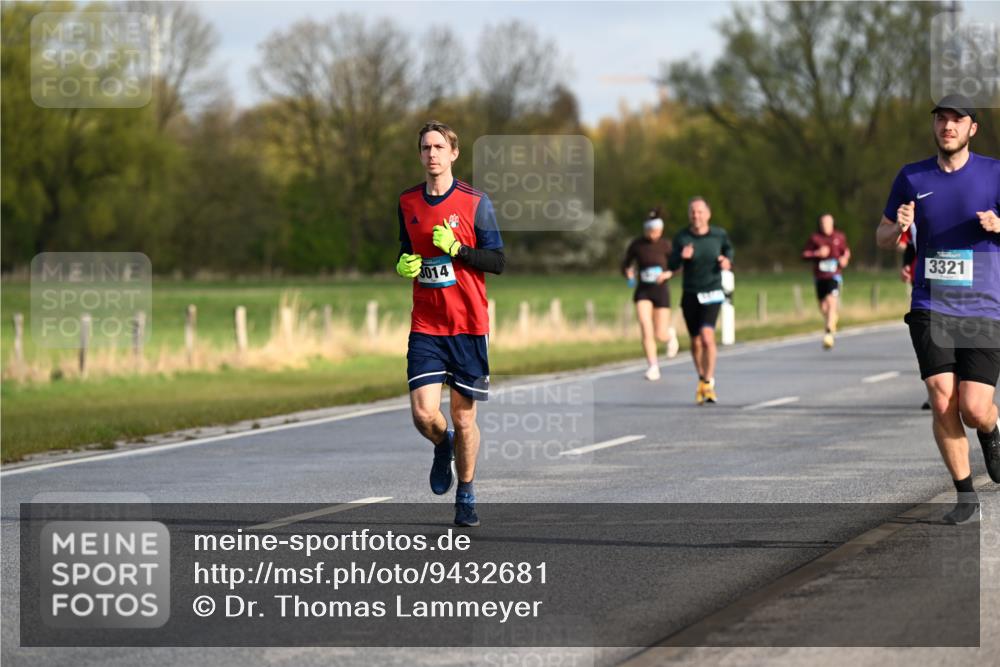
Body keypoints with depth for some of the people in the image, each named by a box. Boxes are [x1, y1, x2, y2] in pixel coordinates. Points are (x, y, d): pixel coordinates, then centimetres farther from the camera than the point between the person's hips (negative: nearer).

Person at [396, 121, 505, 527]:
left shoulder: (475, 202, -4)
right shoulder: (407, 202, 8)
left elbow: (498, 261, -4)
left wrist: (457, 249, -18)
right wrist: (403, 264, -1)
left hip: (469, 325, -2)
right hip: (425, 325, 2)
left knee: (464, 417, 2)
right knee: (423, 414, -11)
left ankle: (466, 496, 20)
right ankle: (443, 447, 24)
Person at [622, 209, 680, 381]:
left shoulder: (666, 245, -6)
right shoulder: (636, 245, -3)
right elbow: (625, 265, 7)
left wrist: (667, 274, -18)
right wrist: (628, 273, -16)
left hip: (661, 291, -1)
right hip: (642, 291, 1)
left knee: (660, 335, -1)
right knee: (646, 330, -17)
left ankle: (670, 334, 35)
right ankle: (653, 367, -10)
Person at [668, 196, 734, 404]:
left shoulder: (719, 235, -3)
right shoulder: (682, 238, -6)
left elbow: (728, 248, 20)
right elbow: (671, 266, -12)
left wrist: (727, 261, -1)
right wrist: (681, 257, -32)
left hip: (712, 294, -2)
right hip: (690, 295, 2)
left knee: (707, 337, -20)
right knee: (695, 342, 10)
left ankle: (709, 383, -13)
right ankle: (701, 380, 31)